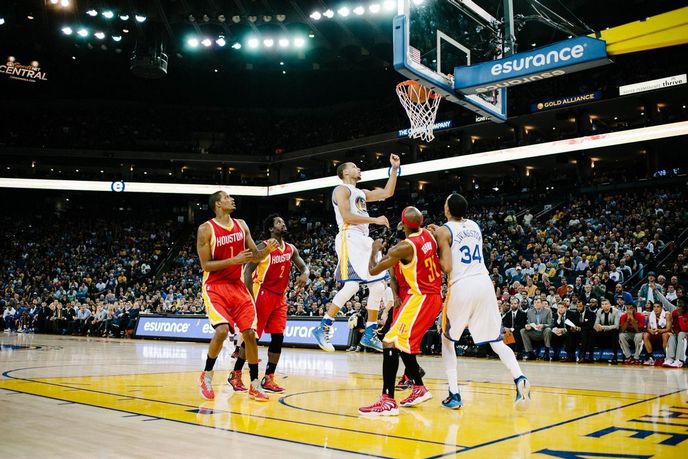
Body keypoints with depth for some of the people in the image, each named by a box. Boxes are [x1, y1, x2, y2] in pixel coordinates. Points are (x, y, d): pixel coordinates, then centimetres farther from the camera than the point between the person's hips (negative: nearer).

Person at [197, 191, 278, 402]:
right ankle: (207, 376, 3)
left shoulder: (241, 225, 6)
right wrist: (235, 260, -23)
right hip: (215, 287, -5)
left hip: (238, 286, 5)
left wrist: (267, 249, -11)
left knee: (249, 333, -1)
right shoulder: (206, 229, -9)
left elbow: (255, 256, 11)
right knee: (222, 330, -22)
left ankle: (255, 385, 11)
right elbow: (205, 265, -13)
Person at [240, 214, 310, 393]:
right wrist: (251, 299, -21)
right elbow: (248, 272, -14)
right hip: (263, 295, -6)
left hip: (280, 297, 6)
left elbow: (304, 266, 14)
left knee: (278, 337, 3)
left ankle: (268, 379, 11)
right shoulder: (264, 247, -11)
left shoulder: (291, 249, 8)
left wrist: (305, 274, -11)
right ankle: (235, 375, 10)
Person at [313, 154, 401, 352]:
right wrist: (375, 220, -13)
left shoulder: (362, 193, 25)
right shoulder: (342, 189, -2)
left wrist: (394, 169, 20)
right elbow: (347, 217, -15)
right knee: (351, 285, -21)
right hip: (349, 240, -9)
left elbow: (387, 193, 24)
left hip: (364, 241, 9)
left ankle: (369, 334, 11)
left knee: (378, 286, 5)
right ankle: (323, 329, -14)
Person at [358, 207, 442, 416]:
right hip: (434, 296, 9)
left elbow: (373, 270, -10)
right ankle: (419, 389, 30)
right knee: (403, 343, 21)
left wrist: (374, 250, 8)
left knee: (391, 342, -12)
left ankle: (388, 401, -19)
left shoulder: (404, 247, -18)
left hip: (420, 297, -9)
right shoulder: (429, 235, 3)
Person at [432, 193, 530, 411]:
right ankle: (519, 378, -16)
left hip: (461, 286, -4)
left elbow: (447, 267, -10)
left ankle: (454, 394, 7)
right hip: (484, 282, 5)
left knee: (447, 338, 14)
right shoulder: (475, 226, 17)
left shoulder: (445, 231, -2)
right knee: (496, 341, 9)